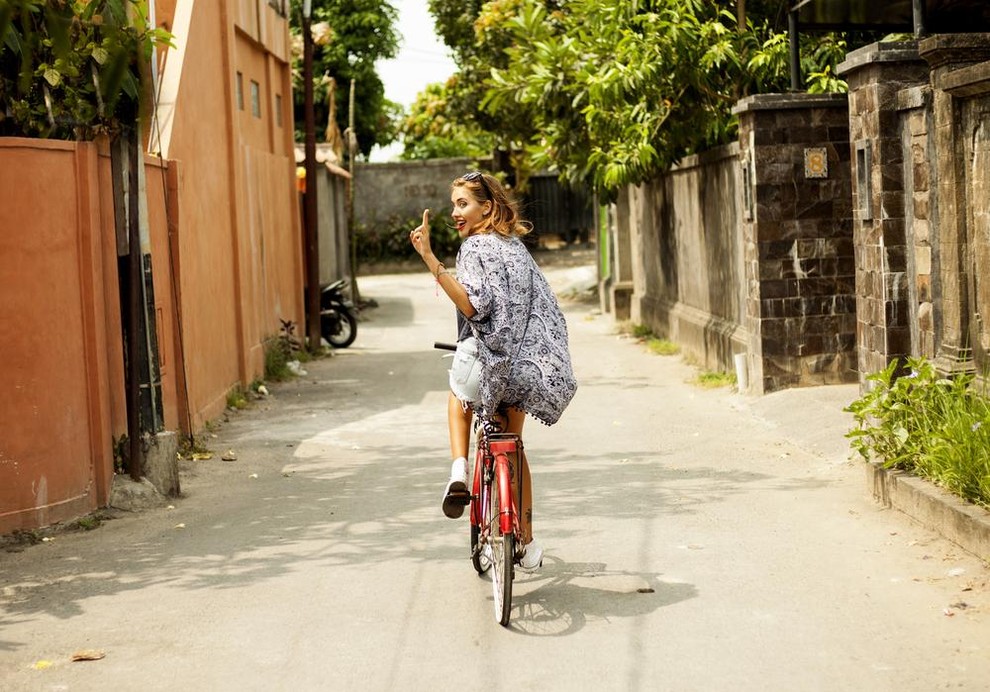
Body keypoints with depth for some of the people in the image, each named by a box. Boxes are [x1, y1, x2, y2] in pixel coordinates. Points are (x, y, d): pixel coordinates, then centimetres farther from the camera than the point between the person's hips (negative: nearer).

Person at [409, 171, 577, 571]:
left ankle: (459, 470, 6)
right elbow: (543, 304, 21)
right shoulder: (515, 245, 16)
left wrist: (430, 260, -27)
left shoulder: (476, 247, -8)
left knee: (459, 396, 30)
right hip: (532, 367, 7)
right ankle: (527, 544, 25)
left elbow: (473, 306, -23)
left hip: (496, 365, -6)